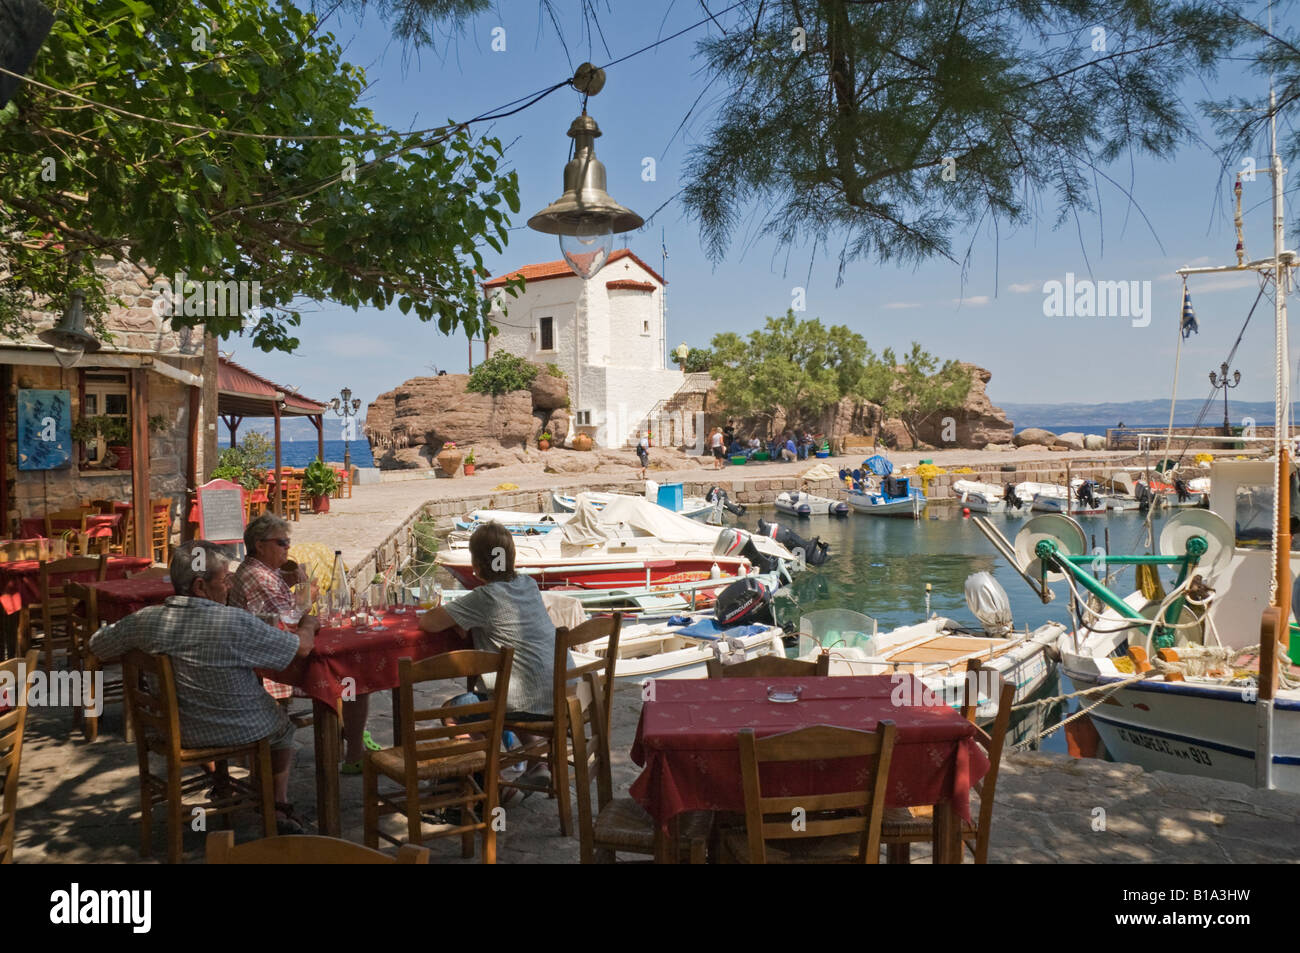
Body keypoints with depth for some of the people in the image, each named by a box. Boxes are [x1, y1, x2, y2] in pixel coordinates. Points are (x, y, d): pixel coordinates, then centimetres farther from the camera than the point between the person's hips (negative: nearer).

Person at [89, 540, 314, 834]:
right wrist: (309, 624, 5)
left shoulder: (145, 620, -16)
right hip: (242, 732, -5)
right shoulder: (236, 623, -29)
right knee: (283, 725, 28)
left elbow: (96, 645, 4)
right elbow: (301, 647, -18)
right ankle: (279, 808, 31)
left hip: (178, 733, 5)